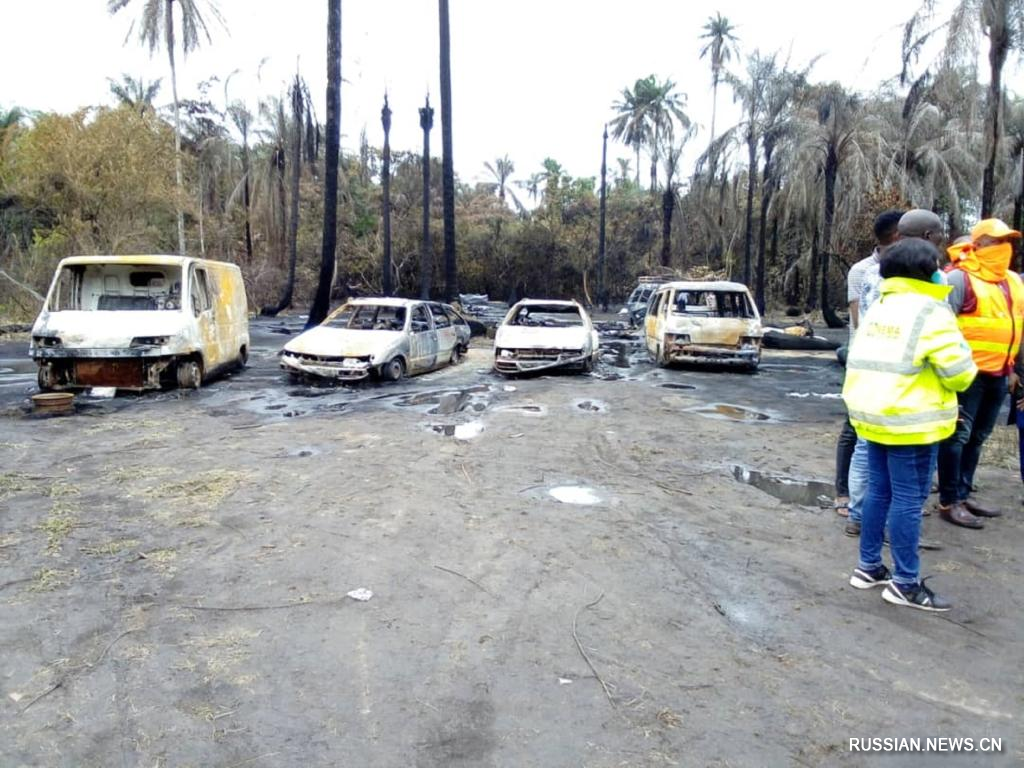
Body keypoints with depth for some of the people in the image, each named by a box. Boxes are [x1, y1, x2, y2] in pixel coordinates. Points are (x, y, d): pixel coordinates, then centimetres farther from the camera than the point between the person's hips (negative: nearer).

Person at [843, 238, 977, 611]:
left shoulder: (878, 307, 13)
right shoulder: (930, 311, -11)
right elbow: (959, 371, -12)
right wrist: (963, 375, 10)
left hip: (872, 414, 8)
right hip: (908, 420, -8)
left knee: (878, 492, 15)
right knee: (908, 499, -1)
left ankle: (869, 566, 23)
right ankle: (905, 583, 7)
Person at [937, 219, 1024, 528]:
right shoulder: (960, 278, -9)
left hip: (999, 373, 8)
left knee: (977, 437, 13)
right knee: (958, 435, -5)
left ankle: (963, 495, 22)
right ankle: (949, 502, 1)